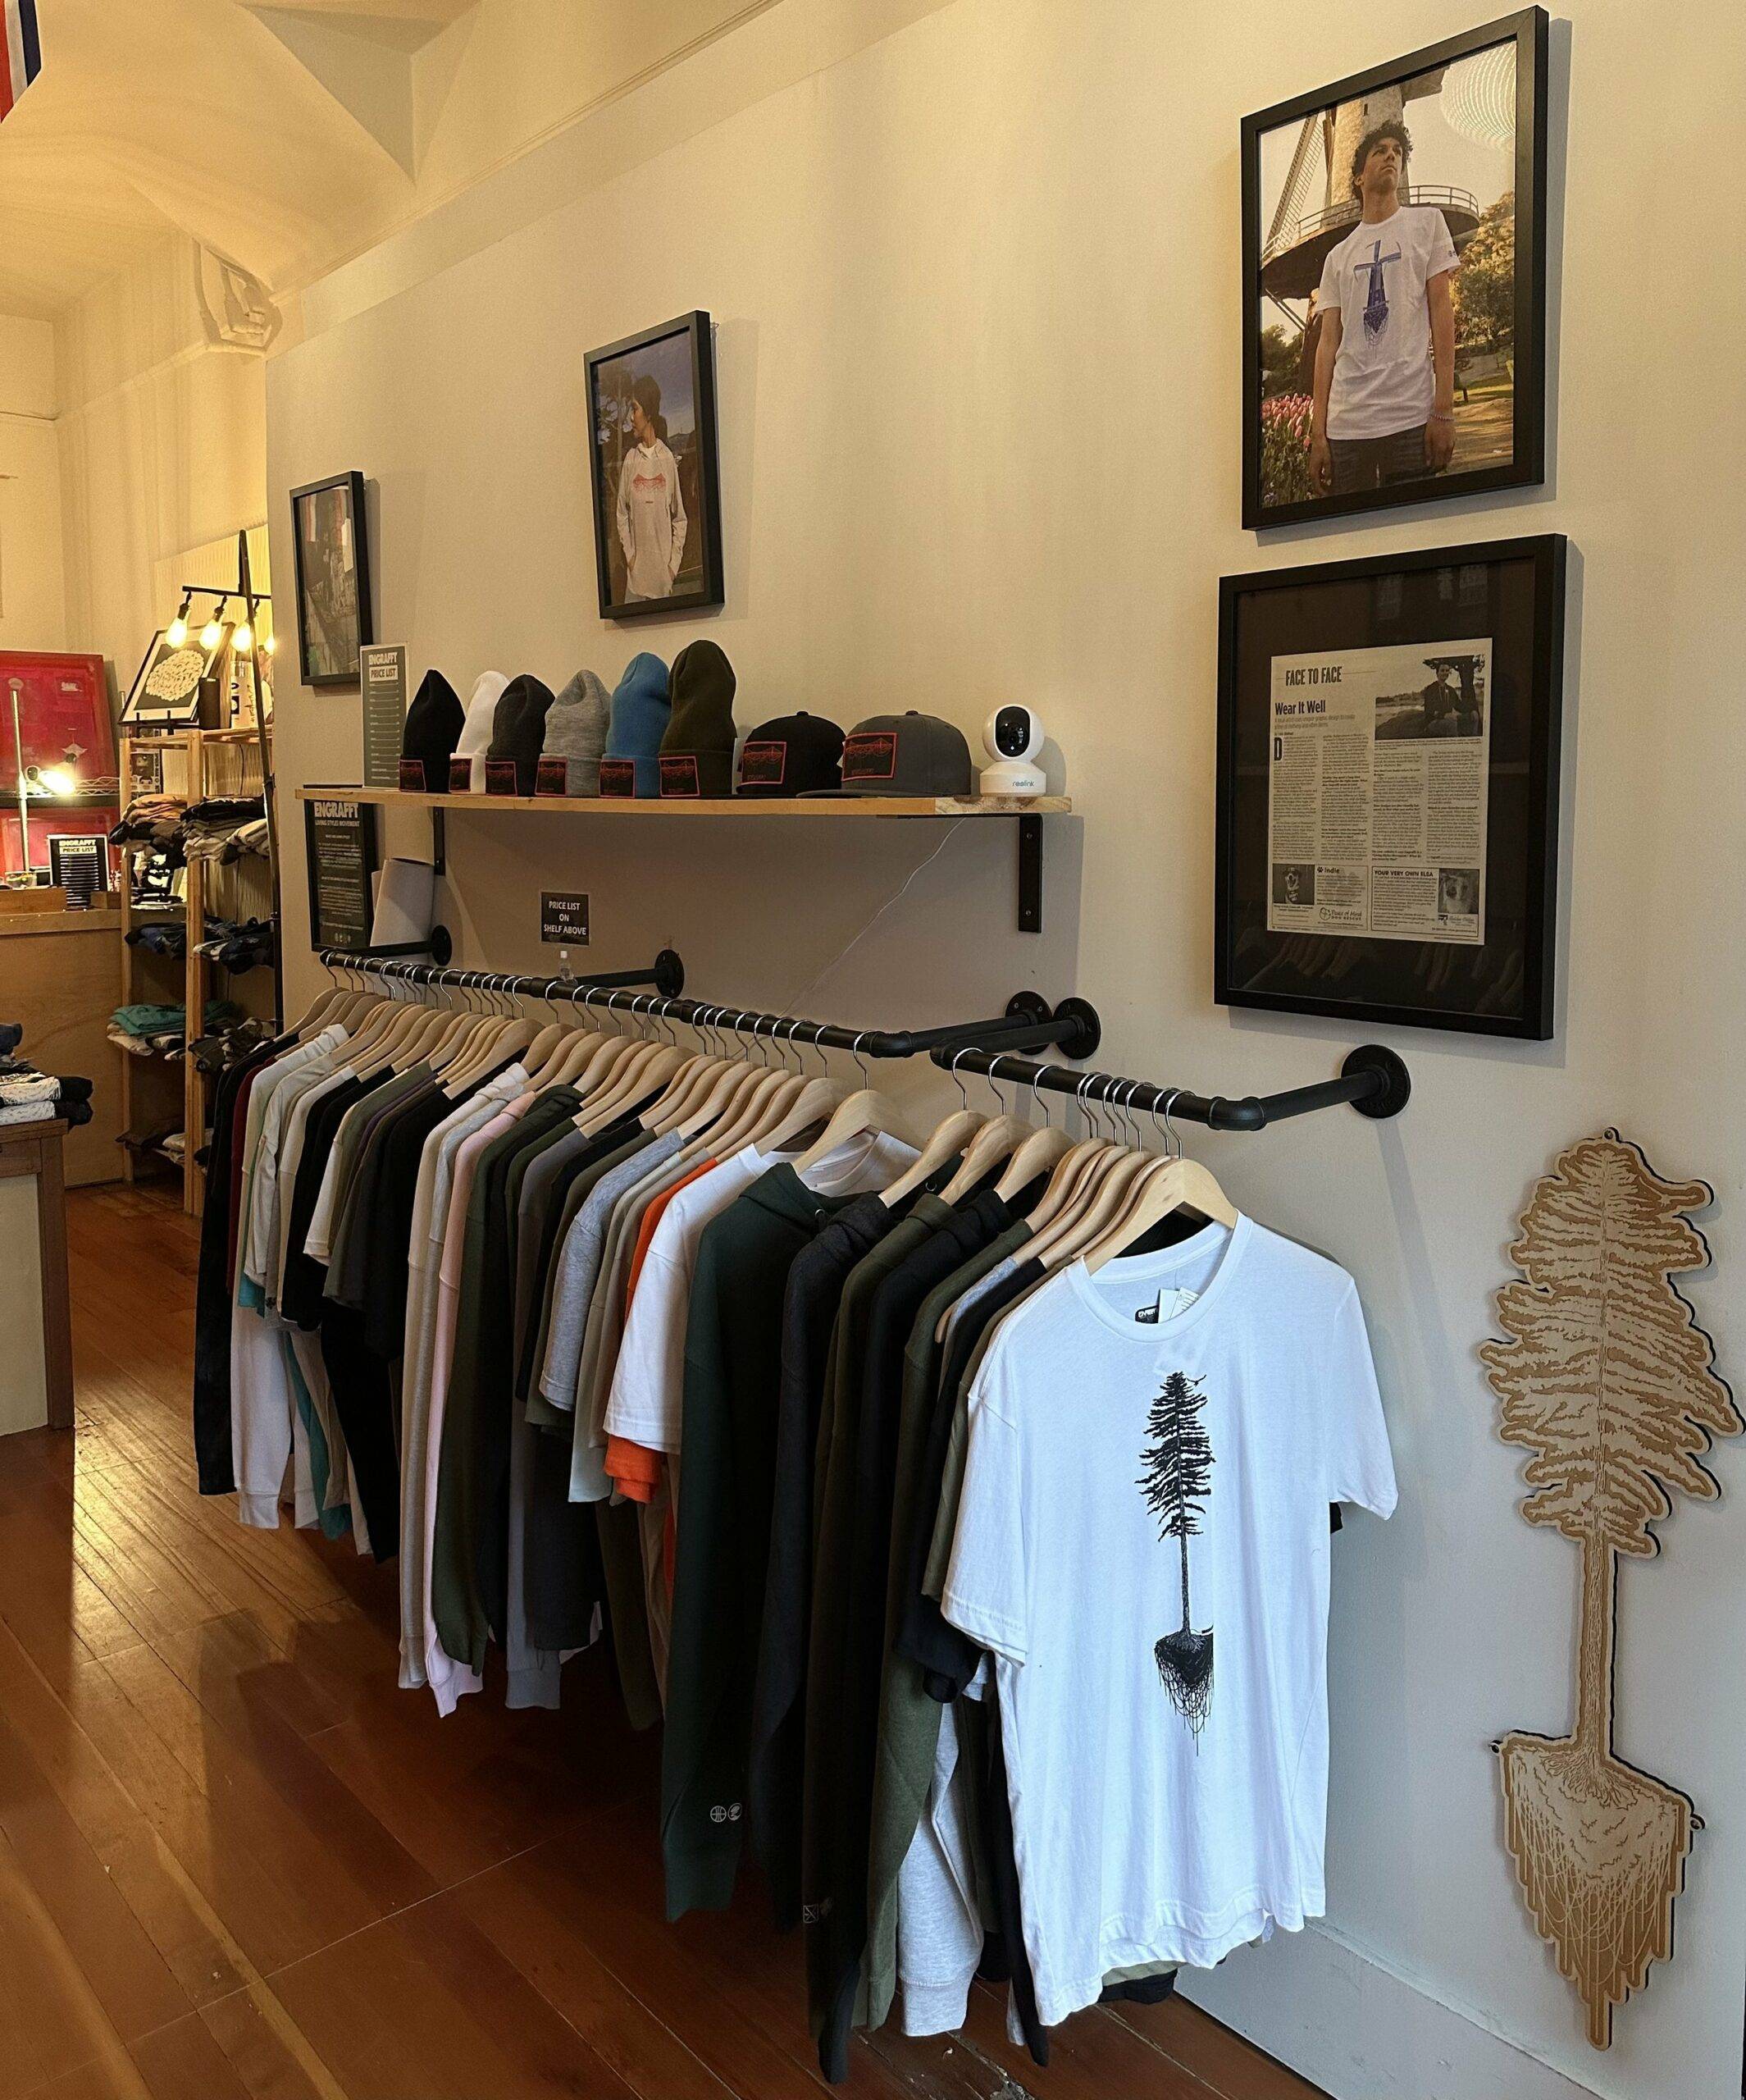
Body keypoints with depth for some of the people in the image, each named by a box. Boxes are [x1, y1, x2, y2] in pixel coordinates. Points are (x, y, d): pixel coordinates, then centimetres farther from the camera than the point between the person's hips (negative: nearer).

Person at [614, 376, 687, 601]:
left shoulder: (668, 459, -1)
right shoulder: (630, 460, 1)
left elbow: (679, 518, 3)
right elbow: (622, 514, 6)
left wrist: (674, 562, -4)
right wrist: (629, 555, -4)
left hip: (663, 563, 0)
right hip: (637, 565, 0)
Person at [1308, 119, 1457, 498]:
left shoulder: (1426, 221, 12)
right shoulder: (1338, 256, 18)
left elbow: (1442, 312, 4)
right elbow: (1328, 342, 12)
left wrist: (1444, 410, -7)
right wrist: (1317, 433, 2)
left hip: (1411, 419, -2)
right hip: (1343, 426, 2)